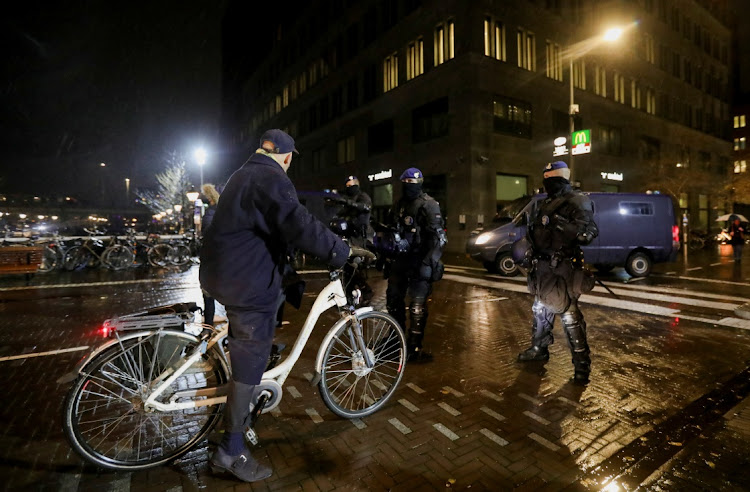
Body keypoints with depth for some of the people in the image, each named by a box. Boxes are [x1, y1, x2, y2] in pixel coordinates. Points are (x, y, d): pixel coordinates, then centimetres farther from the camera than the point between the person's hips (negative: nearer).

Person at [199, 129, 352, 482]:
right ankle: (231, 452, 14)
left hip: (225, 273, 10)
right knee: (250, 363, 0)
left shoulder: (245, 173, 17)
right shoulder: (270, 178, -16)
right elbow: (300, 226, -29)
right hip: (247, 283, -10)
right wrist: (344, 252, -22)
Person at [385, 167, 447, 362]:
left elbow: (438, 237, -15)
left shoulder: (429, 205, -8)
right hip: (400, 259, 8)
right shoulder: (400, 205, 15)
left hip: (419, 261, -7)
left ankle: (413, 347, 8)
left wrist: (428, 262, -23)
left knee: (418, 306, -3)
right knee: (393, 299, 15)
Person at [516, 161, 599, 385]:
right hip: (542, 267, 8)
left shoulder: (577, 201, -6)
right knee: (540, 309, 18)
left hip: (562, 269, -8)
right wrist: (521, 246, 11)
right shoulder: (543, 204, 17)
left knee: (569, 314, -7)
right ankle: (539, 349, 35)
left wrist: (563, 225, -29)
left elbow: (590, 232, -17)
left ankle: (582, 362, 5)